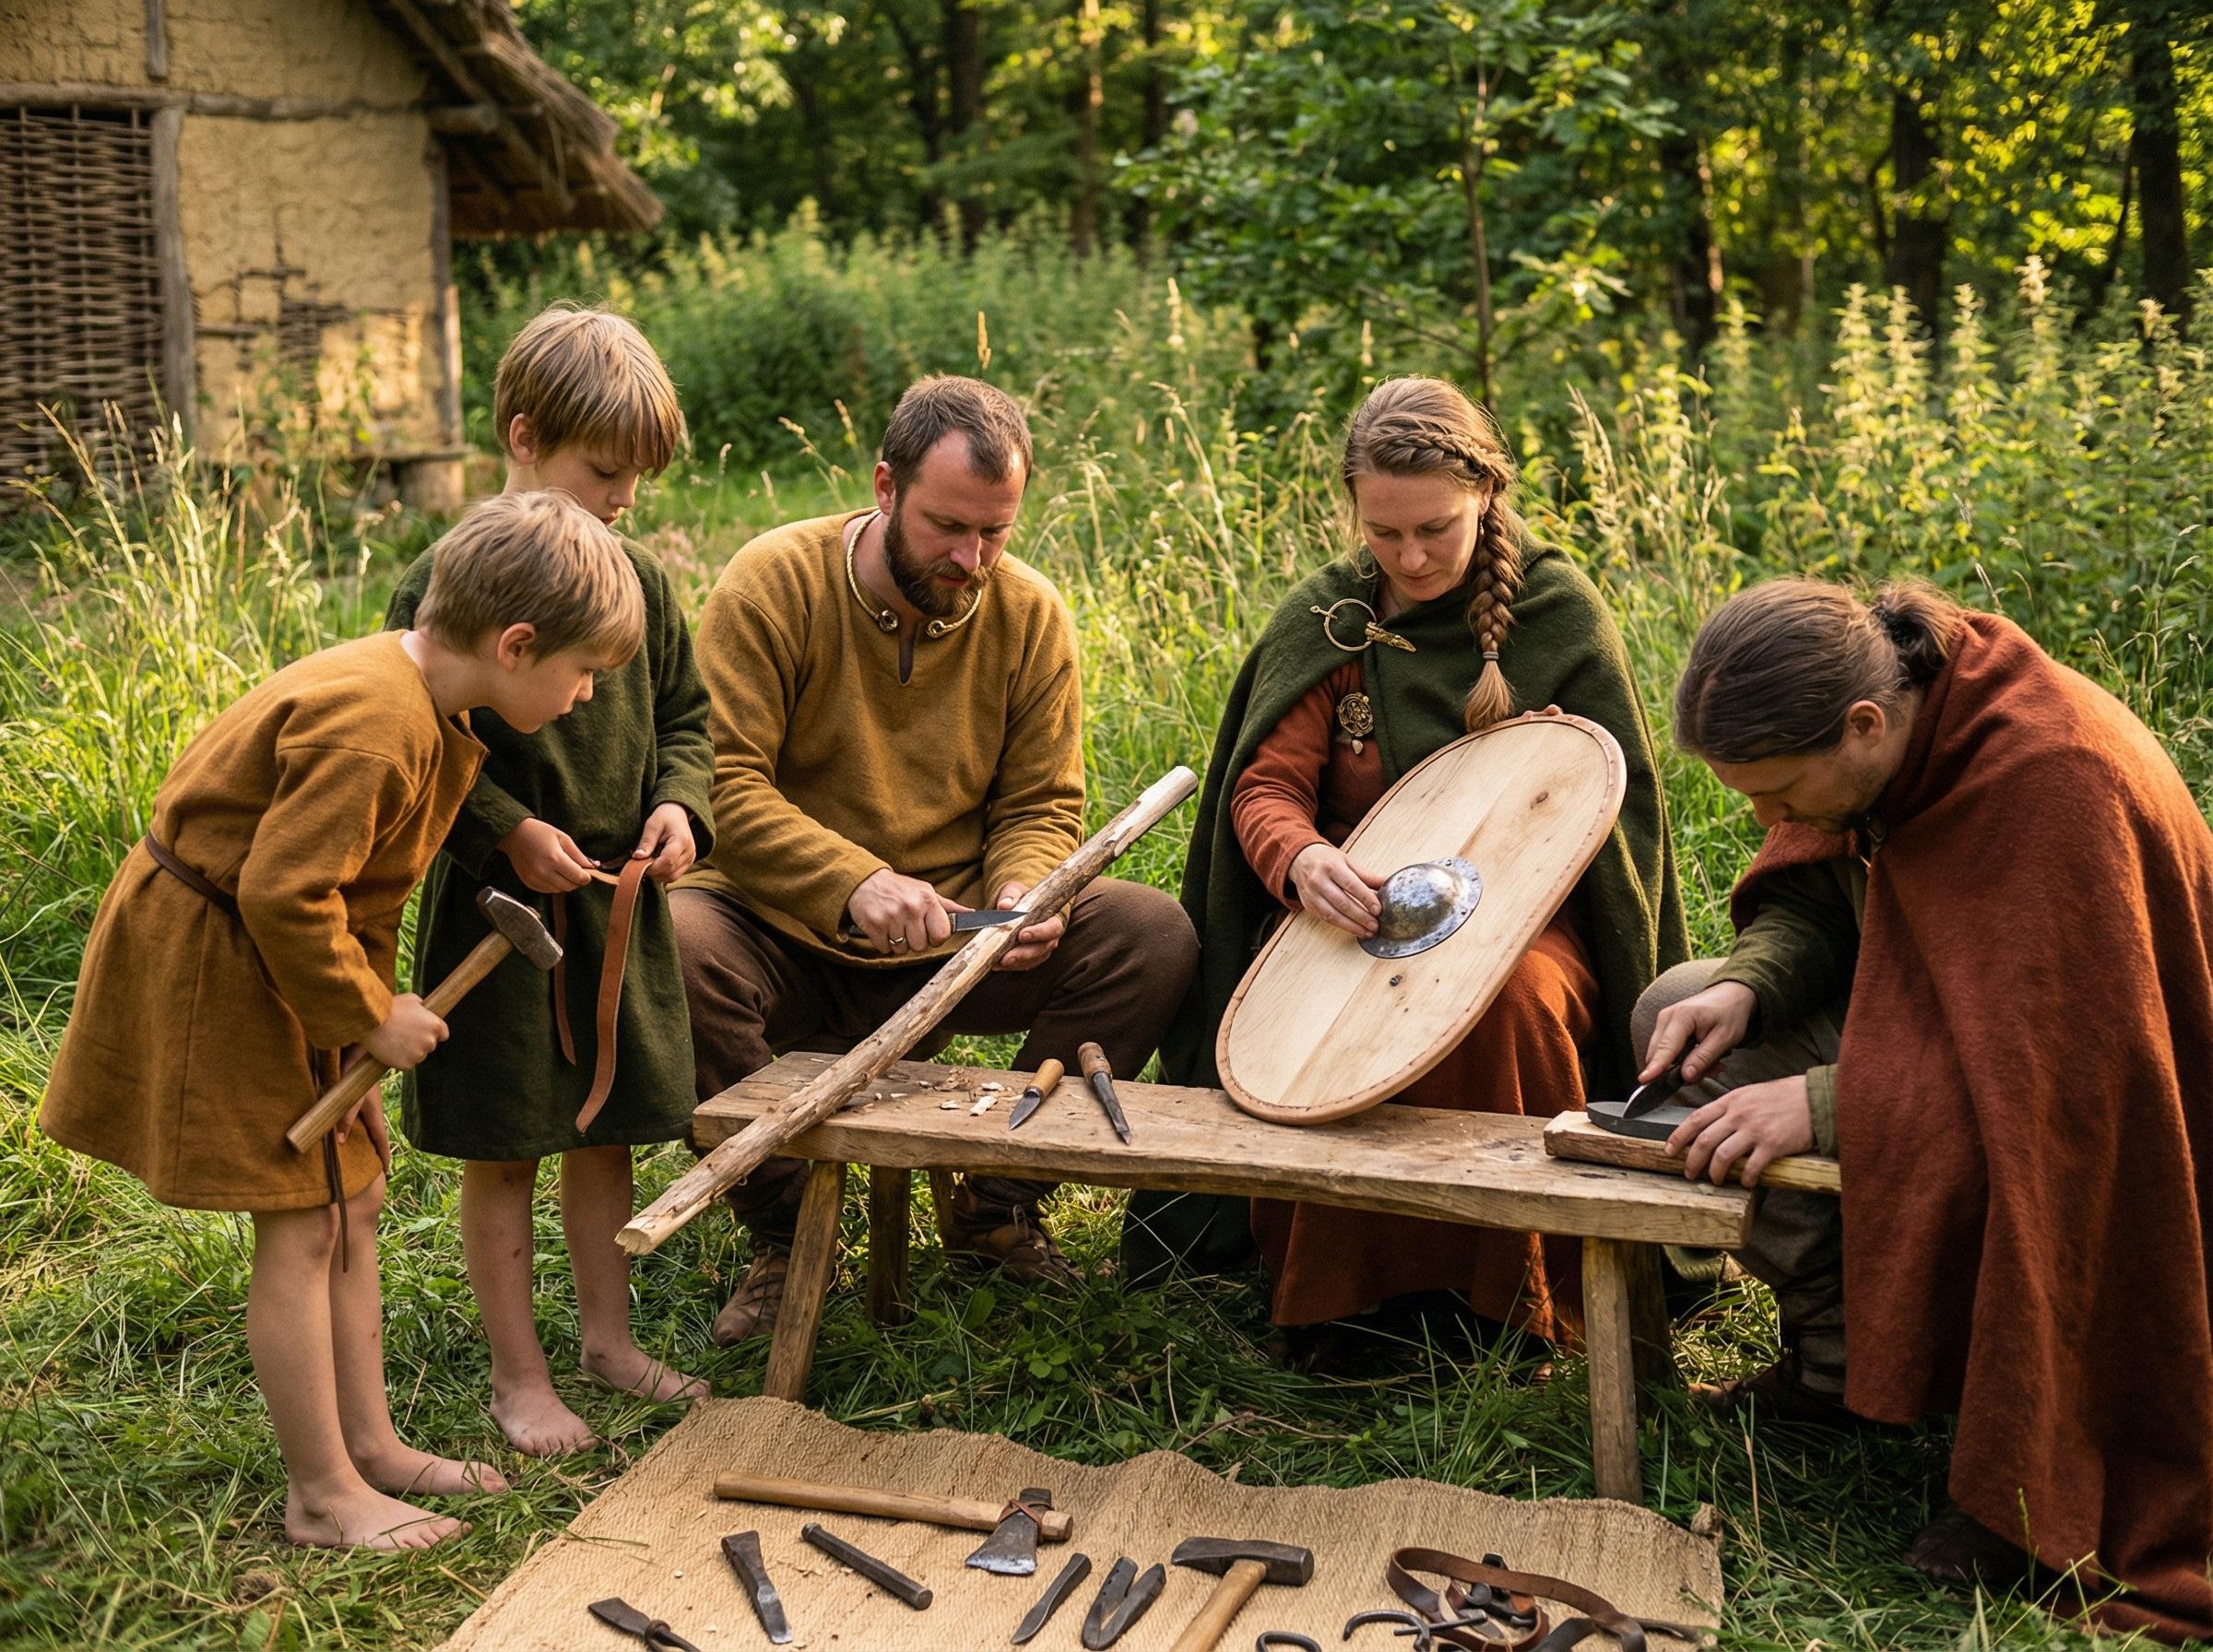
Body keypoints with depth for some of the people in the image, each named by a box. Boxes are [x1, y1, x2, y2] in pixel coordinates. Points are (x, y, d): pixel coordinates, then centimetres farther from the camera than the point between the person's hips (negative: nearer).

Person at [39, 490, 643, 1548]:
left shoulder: (419, 695, 2)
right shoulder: (371, 727, -30)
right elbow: (285, 893, -30)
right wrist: (370, 1014, -18)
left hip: (276, 961, 10)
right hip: (215, 965, -10)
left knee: (353, 1198, 13)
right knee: (301, 1225, -4)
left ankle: (370, 1446, 25)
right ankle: (322, 1495, 10)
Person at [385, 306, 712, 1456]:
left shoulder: (640, 581, 4)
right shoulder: (447, 583, -13)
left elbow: (684, 716, 13)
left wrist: (677, 802, -5)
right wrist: (507, 831, -19)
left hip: (623, 903, 5)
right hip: (497, 904, -5)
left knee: (606, 1128, 16)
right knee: (503, 1149, 6)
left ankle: (608, 1339, 33)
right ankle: (518, 1375, 21)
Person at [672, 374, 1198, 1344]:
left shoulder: (1031, 616, 0)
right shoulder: (773, 584, -11)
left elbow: (1041, 806, 3)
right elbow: (725, 787, -18)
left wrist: (1020, 897, -21)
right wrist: (854, 881, -32)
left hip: (957, 941, 3)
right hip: (790, 939, -2)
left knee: (1155, 935, -18)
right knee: (674, 944, -35)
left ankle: (998, 1208, 1)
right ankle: (783, 1233, -10)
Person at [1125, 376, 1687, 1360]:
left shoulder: (1560, 610, 0)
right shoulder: (1325, 619, 2)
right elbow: (1264, 787, -3)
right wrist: (1301, 858, -28)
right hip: (1347, 907, 1)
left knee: (1514, 1001, -36)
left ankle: (1516, 1300, -15)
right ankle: (1327, 1293, -11)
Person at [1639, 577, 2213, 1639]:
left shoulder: (2052, 780, -33)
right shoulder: (1878, 697, -10)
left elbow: (2058, 1056, -34)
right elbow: (1811, 893, 3)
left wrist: (1828, 1099, -37)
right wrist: (1745, 984, -18)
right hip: (1936, 1018, 8)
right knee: (1677, 1010, -6)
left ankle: (2036, 1461, -10)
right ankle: (1836, 1361, -1)